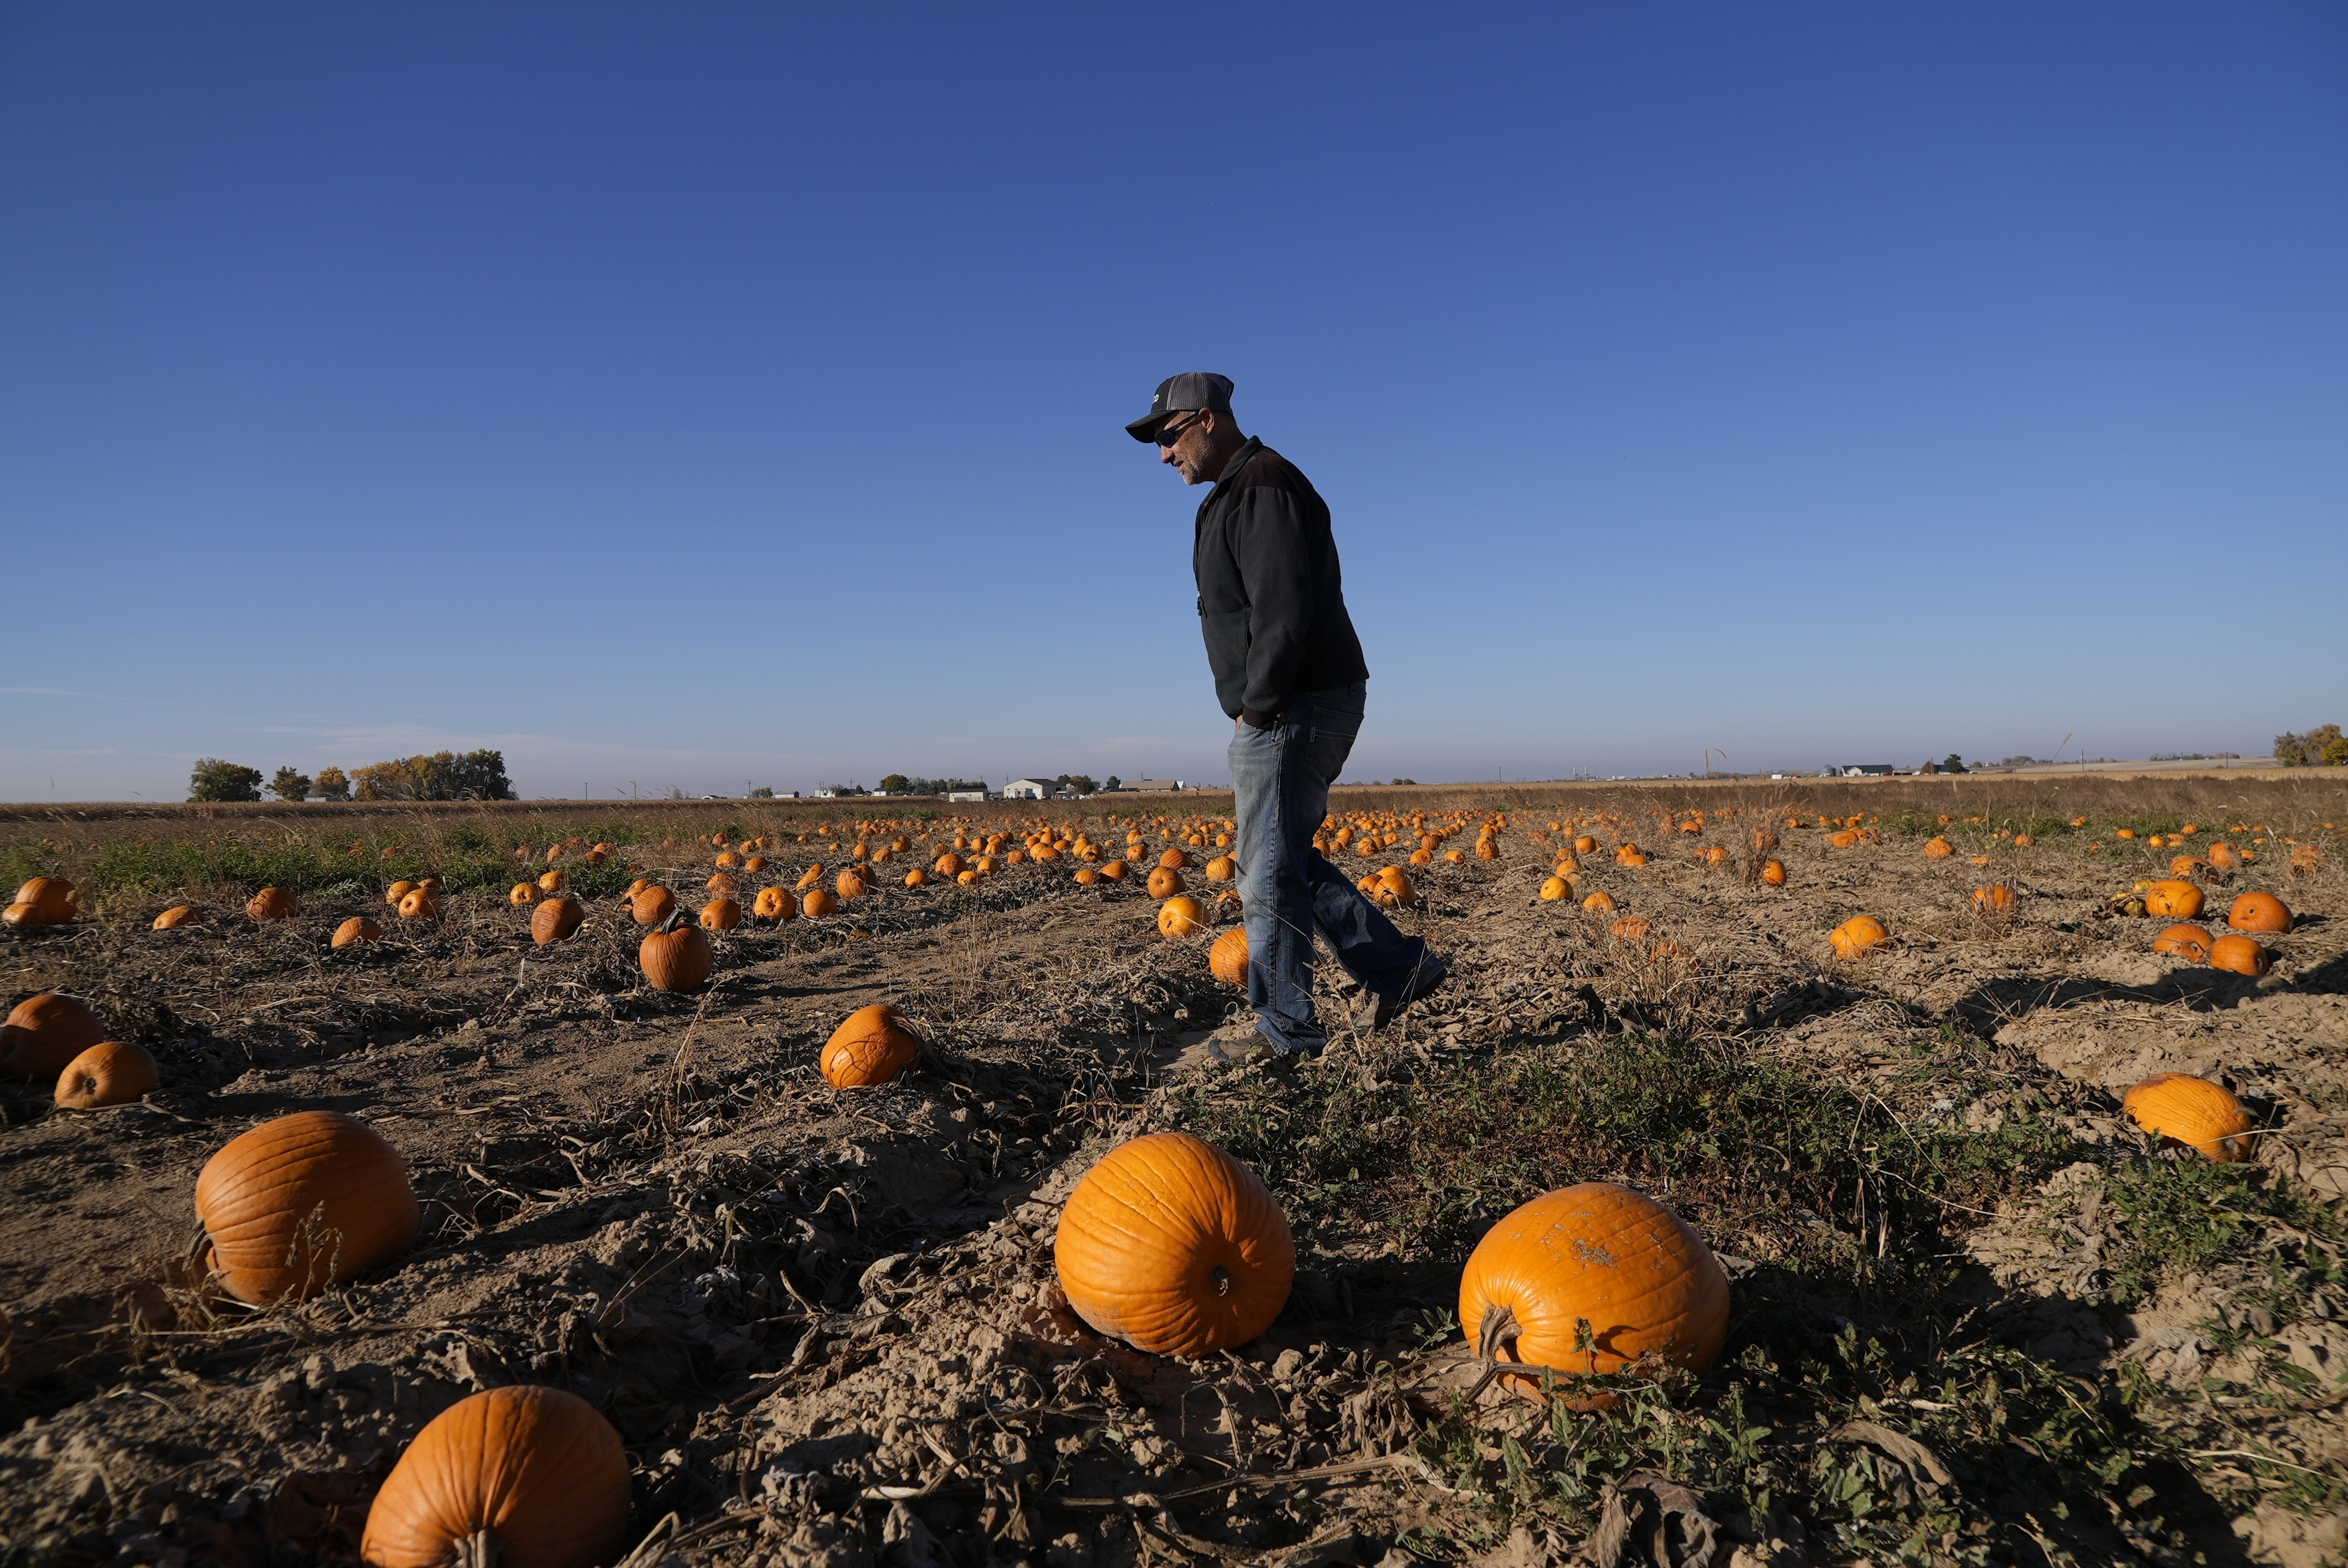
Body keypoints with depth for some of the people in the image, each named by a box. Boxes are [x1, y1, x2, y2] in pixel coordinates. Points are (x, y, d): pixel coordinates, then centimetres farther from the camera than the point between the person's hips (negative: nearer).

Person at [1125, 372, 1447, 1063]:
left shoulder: (1262, 487, -13)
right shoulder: (1239, 493, 21)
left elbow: (1284, 610, -24)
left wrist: (1258, 705, -17)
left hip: (1293, 710, -11)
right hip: (1281, 713, 11)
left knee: (1270, 868, -4)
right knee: (1286, 860, 16)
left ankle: (1285, 1030, 8)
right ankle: (1397, 967, 20)